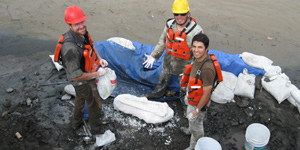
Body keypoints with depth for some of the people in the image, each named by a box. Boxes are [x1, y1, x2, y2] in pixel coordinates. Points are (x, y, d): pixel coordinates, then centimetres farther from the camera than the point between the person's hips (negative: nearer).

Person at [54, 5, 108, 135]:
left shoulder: (82, 33, -14)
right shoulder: (71, 48, -41)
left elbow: (91, 47, 10)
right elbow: (76, 76, -36)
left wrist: (100, 59, -5)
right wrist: (97, 74, -26)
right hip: (83, 81, -9)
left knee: (80, 99, 31)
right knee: (95, 104, 13)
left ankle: (76, 124, 58)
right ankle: (95, 130, 40)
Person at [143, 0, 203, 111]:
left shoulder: (196, 31, -27)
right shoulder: (169, 24, -10)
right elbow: (162, 41, 4)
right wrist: (153, 56, 2)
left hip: (184, 64, -5)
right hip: (168, 60, 5)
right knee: (163, 78, 29)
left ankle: (185, 102, 46)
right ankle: (158, 93, 57)